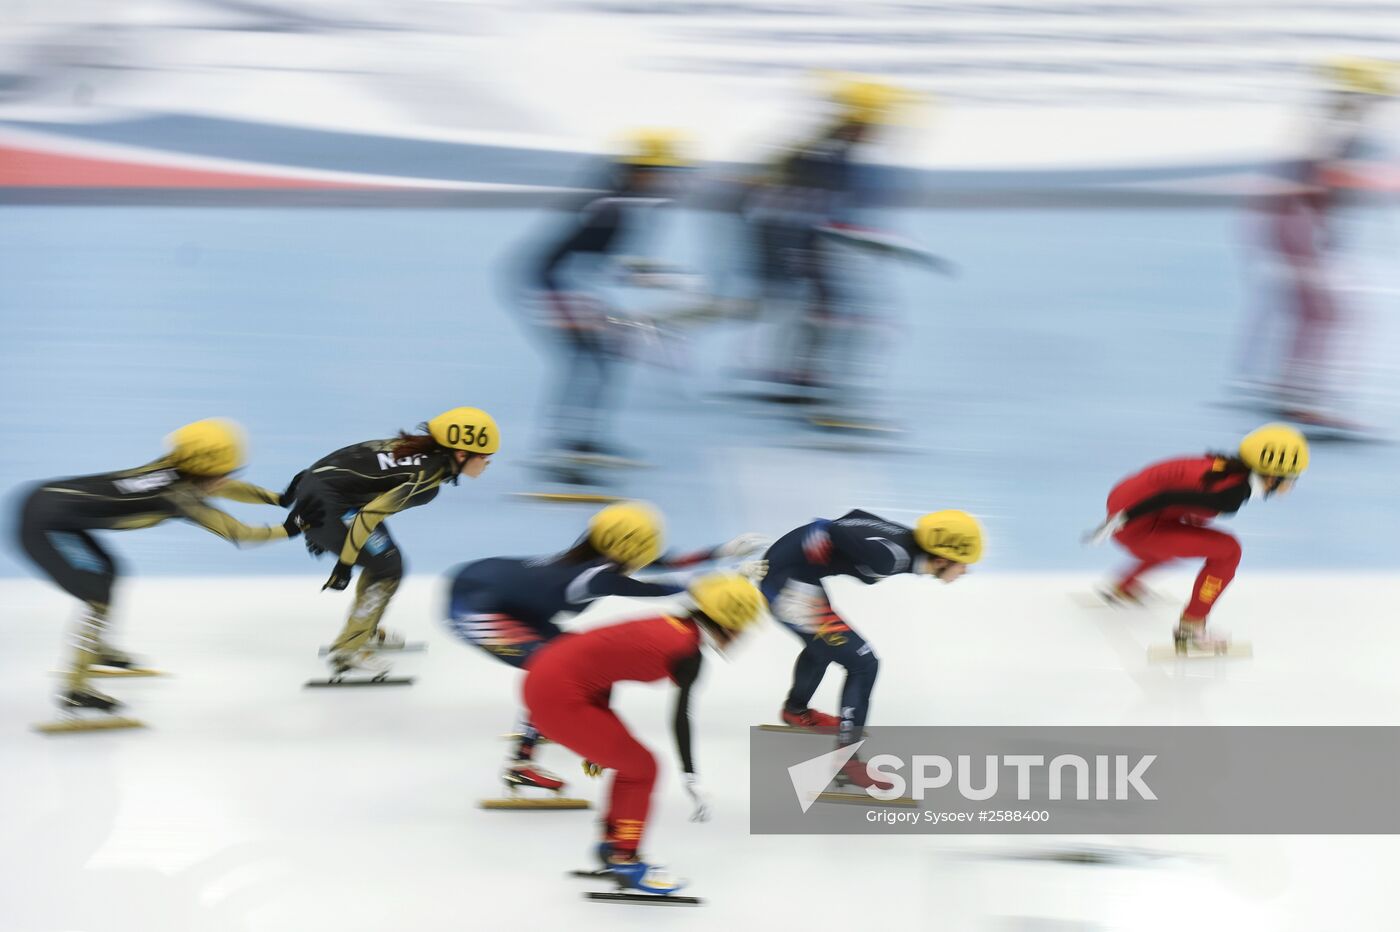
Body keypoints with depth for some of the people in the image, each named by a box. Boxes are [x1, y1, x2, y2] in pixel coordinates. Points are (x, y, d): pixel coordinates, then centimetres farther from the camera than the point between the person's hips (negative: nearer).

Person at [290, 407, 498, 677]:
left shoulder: (420, 449, 8)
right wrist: (345, 563, -15)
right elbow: (371, 513, -23)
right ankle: (347, 651, -1)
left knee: (383, 559, 21)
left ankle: (366, 631, 37)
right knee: (387, 568, -4)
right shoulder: (428, 475, -18)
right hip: (328, 505, -9)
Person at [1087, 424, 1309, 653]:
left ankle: (1123, 589, 50)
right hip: (1135, 523, -10)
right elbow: (1171, 497, -26)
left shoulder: (1229, 467, 5)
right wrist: (1119, 520, -21)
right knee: (1227, 550, -10)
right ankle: (1190, 629, -3)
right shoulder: (1232, 492, -23)